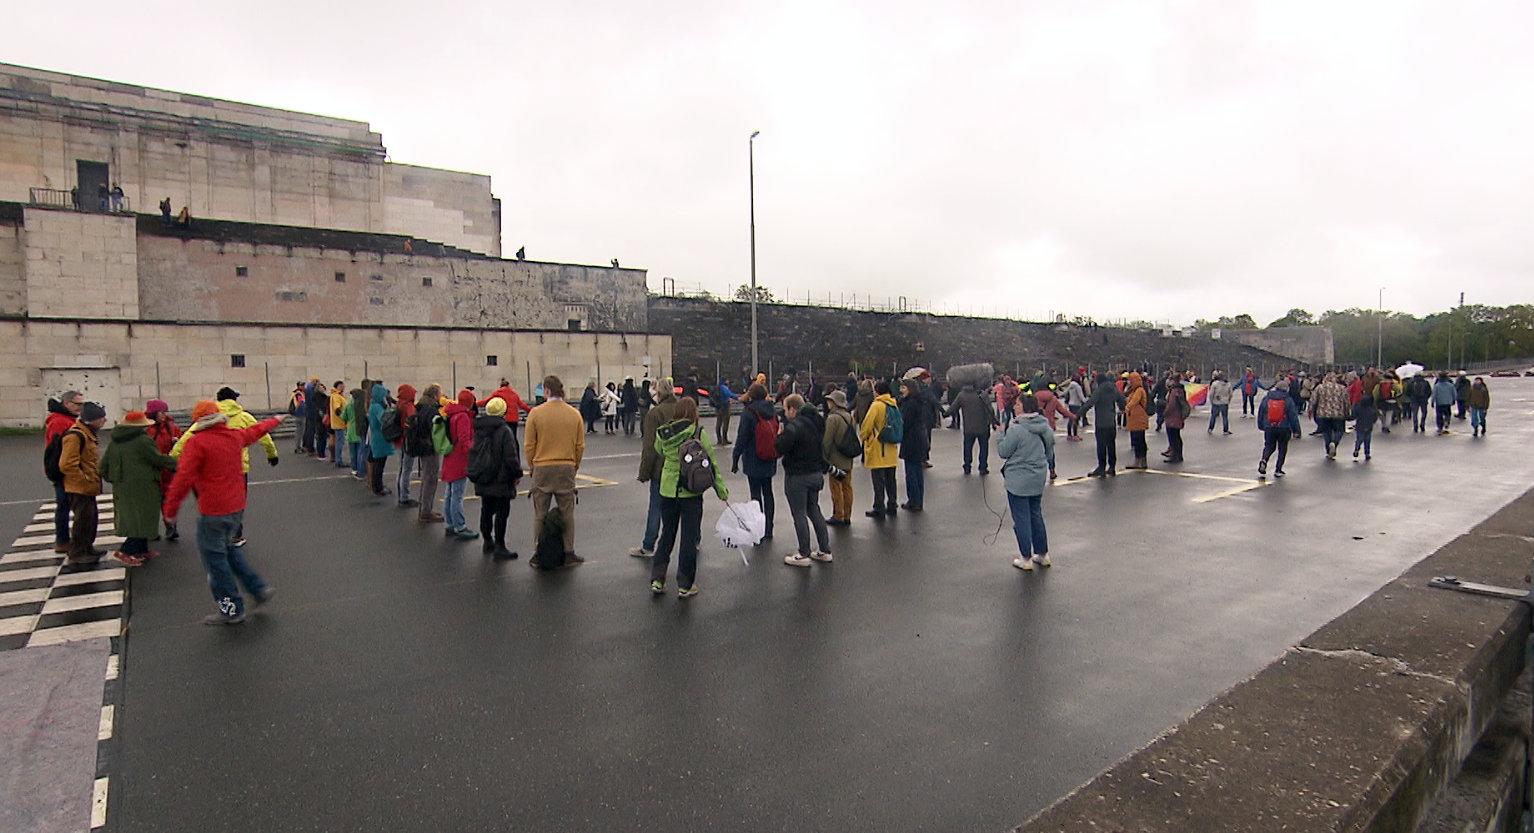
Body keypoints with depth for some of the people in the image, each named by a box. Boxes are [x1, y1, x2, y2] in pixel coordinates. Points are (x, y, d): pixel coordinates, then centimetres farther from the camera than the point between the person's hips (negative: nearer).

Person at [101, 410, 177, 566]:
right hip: (142, 488, -9)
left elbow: (104, 466, 15)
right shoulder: (143, 441, -15)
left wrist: (114, 480, 25)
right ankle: (125, 551, -9)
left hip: (121, 489, 9)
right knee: (144, 520, -1)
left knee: (131, 518, 18)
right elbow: (159, 459, -12)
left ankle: (142, 550, 25)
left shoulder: (115, 442, 10)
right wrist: (176, 462, 0)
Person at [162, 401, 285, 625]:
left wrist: (170, 509, -8)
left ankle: (232, 609, 6)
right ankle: (259, 588, 20)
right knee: (230, 549, 23)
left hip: (213, 511, -7)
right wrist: (276, 420, 47)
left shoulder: (196, 442, -13)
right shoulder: (235, 436, 6)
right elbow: (256, 431, 28)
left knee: (215, 558, 2)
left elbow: (183, 479, -17)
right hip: (237, 506, 7)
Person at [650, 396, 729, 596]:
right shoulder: (699, 433, -11)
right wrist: (721, 489, -3)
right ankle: (685, 585, 13)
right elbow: (712, 463, -9)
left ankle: (657, 579, 18)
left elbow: (658, 456, 8)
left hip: (667, 490, 4)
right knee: (689, 538, 7)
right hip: (691, 492, -3)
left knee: (667, 535, 18)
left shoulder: (662, 434, -1)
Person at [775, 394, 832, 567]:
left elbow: (779, 449, -21)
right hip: (816, 473, 8)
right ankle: (824, 550, 21)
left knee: (799, 514, 1)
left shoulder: (794, 427, -20)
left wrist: (779, 435, -5)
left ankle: (804, 555, 7)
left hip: (797, 476, -8)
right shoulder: (816, 422, 8)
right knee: (814, 510, 17)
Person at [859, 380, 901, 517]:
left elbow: (866, 426, -15)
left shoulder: (876, 405, -15)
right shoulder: (894, 405, 6)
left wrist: (862, 437, 3)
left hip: (877, 449, -7)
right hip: (891, 449, 7)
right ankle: (891, 506, 21)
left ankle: (879, 508, 2)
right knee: (890, 479, 15)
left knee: (878, 481, -1)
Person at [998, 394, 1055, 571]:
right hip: (1039, 479, 7)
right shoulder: (1045, 427, 1)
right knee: (1036, 515, 20)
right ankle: (1043, 554, 28)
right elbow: (1050, 452, 12)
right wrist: (1049, 468, 27)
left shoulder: (1016, 430, -22)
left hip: (1019, 481, -7)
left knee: (1021, 519, 4)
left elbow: (1003, 452, -13)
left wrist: (1001, 434, 2)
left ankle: (1026, 559, 11)